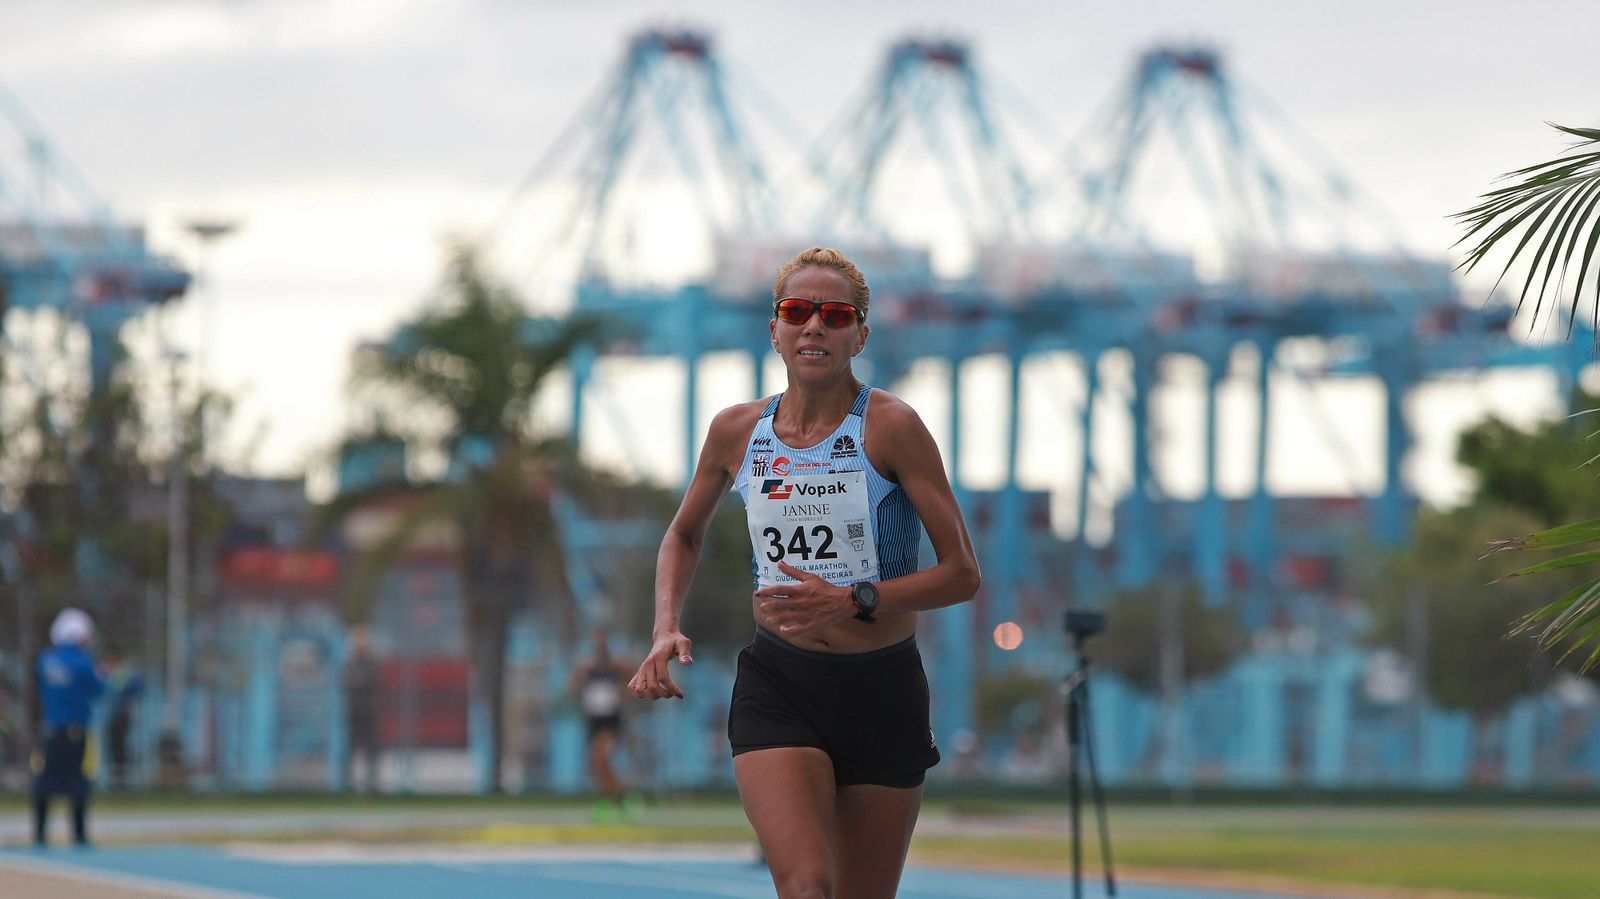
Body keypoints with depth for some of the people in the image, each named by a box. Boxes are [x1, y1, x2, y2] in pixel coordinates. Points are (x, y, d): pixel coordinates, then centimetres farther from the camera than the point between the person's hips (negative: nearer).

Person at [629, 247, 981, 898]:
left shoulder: (892, 427, -8)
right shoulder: (737, 430, 3)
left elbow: (962, 574, -8)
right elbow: (684, 535, 23)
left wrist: (849, 602, -20)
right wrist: (666, 631, 6)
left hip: (883, 694, -1)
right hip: (777, 688, 1)